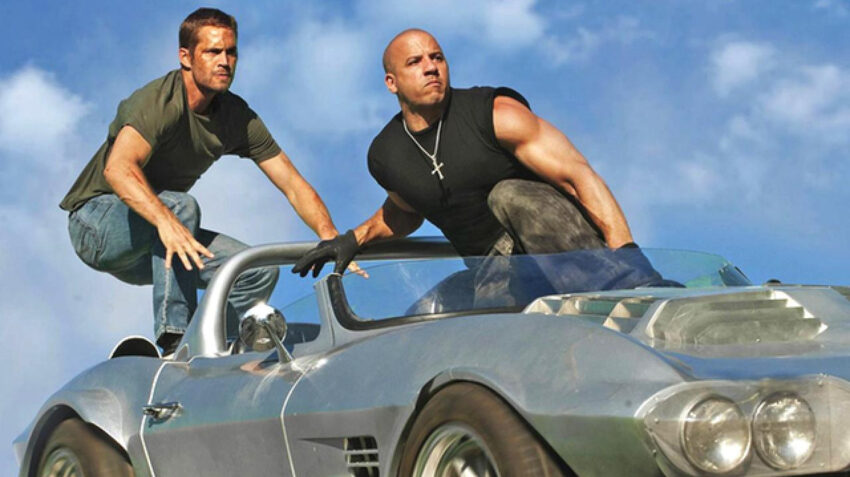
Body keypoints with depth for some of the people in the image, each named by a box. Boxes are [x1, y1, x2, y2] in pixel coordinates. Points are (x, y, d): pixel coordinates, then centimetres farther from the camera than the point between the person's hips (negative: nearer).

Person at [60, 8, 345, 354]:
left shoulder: (237, 116, -3)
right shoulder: (159, 102, -25)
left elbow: (294, 185, -5)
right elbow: (118, 168, -43)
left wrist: (333, 239, -22)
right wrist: (166, 221, -60)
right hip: (98, 224, -7)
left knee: (259, 272, -6)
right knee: (181, 206, -35)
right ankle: (174, 342, -35)